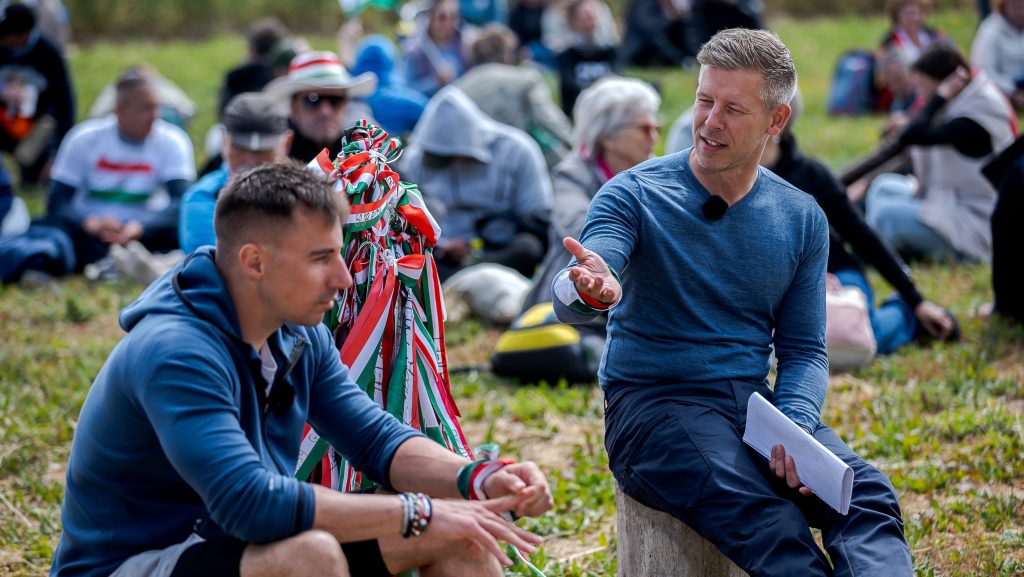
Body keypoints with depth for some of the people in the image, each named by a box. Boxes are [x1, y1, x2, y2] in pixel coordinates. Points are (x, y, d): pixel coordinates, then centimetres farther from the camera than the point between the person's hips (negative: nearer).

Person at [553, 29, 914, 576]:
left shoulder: (802, 219, 9)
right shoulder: (635, 194, -3)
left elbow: (803, 349, 13)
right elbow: (568, 300, -18)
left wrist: (795, 423, -11)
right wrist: (593, 290, -45)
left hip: (752, 398, 4)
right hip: (653, 402, -4)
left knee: (866, 493, -27)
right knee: (767, 520, -35)